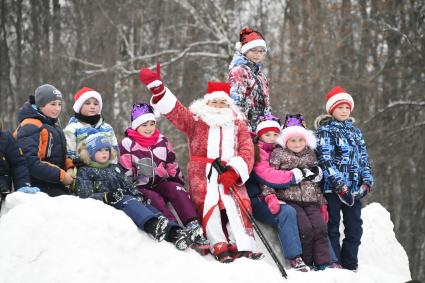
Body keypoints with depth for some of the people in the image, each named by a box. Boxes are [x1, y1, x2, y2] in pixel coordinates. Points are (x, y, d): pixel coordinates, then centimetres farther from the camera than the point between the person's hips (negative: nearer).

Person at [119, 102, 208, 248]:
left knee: (177, 190, -26)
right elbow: (126, 171, -5)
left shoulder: (162, 142, 14)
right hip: (139, 187, -4)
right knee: (155, 199, -33)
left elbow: (173, 167, 17)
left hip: (160, 183, 4)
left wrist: (179, 184, 10)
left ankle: (194, 228, -39)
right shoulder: (128, 143, 1)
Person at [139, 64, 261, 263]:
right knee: (209, 205, -23)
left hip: (231, 176, 0)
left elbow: (247, 151, 6)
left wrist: (235, 171, -13)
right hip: (203, 176, 0)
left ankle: (245, 247, -28)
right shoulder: (196, 121, 21)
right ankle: (220, 247, -28)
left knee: (239, 206, -21)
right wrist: (157, 88, -7)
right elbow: (174, 110, 7)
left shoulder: (238, 126, 21)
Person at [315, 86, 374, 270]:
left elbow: (363, 159, 19)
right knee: (332, 227, -1)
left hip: (354, 189, 6)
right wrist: (339, 185, -19)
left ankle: (349, 265, 12)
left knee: (355, 228, 6)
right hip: (332, 187, -6)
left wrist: (367, 181, 3)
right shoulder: (325, 131, -1)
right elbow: (325, 160, -11)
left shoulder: (355, 132, 19)